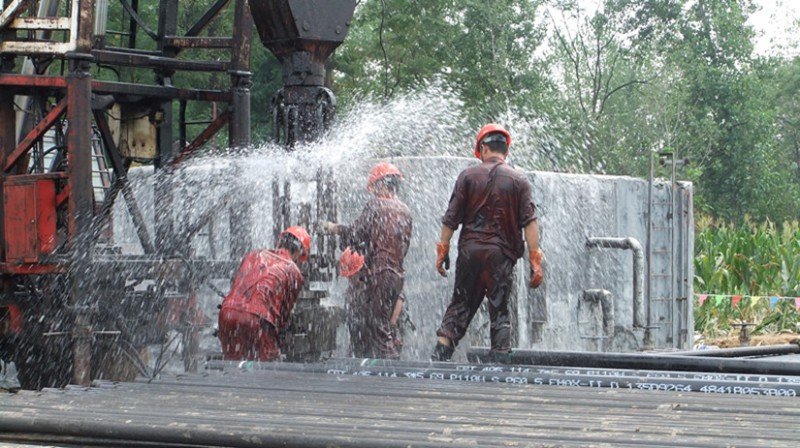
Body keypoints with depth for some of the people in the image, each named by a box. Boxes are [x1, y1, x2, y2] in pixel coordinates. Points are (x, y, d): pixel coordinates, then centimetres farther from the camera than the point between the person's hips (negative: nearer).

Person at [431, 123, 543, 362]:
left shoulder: (468, 175, 3)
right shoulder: (519, 180, 2)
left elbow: (451, 218, 1)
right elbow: (530, 222, -5)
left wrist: (443, 250, 8)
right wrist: (535, 260, -5)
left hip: (470, 251, 1)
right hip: (502, 254, -1)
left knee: (459, 306, 9)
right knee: (499, 311, 5)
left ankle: (439, 356, 0)